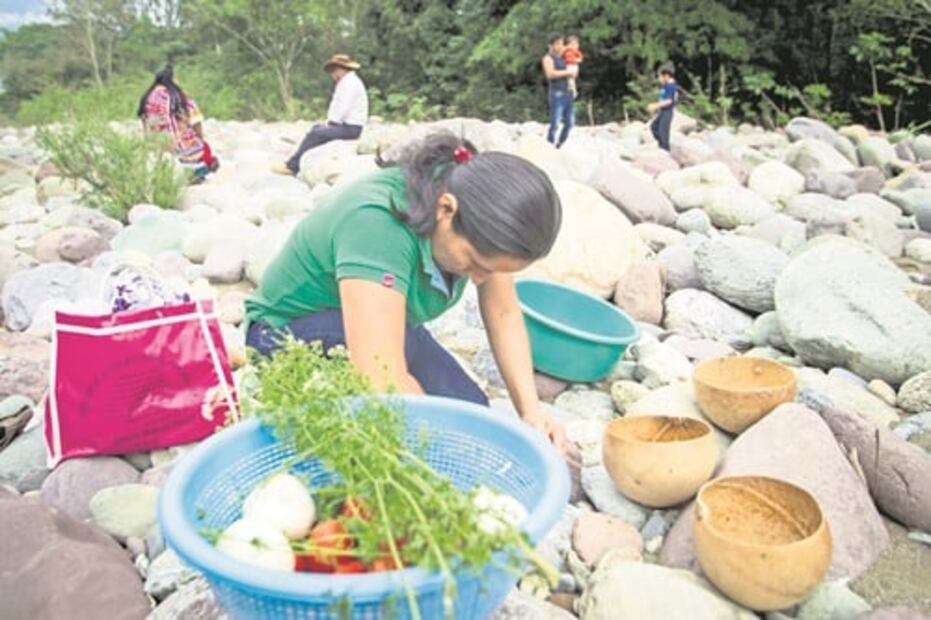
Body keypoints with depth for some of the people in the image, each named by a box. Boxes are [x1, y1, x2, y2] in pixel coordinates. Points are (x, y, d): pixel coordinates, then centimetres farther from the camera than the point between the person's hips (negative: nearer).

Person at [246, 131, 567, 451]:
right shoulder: (377, 223, -38)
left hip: (381, 328, 7)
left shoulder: (474, 200, -17)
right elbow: (384, 382, -44)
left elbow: (504, 314, -11)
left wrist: (531, 411, -21)